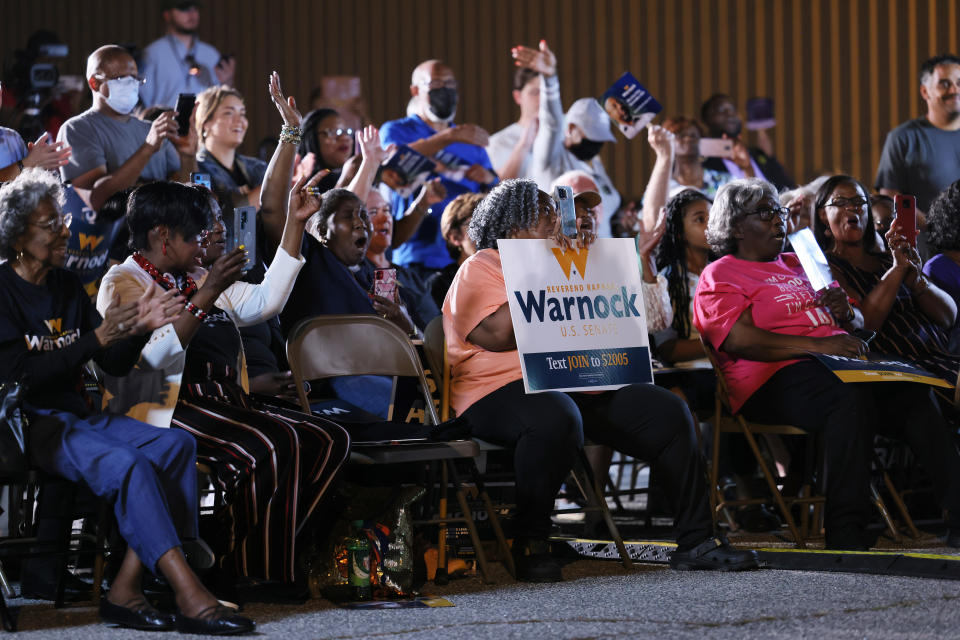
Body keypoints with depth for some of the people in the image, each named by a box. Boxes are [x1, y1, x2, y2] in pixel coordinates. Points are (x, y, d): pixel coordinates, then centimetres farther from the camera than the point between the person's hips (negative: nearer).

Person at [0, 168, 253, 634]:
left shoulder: (66, 286, 15)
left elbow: (116, 365, 15)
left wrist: (140, 329, -6)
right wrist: (97, 338, -21)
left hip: (77, 416, 8)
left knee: (176, 444, -14)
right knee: (129, 465, -31)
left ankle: (125, 591, -21)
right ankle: (191, 599, -34)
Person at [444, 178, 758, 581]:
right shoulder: (480, 269, 2)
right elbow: (498, 335, -16)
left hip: (576, 383, 8)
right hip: (501, 391, -8)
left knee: (667, 411, -8)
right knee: (557, 419, -41)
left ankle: (696, 540, -6)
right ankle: (529, 547, -27)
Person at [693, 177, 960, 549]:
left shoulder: (800, 265, 29)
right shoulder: (719, 276, 6)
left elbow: (857, 326, 31)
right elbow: (740, 340, -12)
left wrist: (845, 313, 4)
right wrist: (818, 345, -20)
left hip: (840, 366, 7)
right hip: (775, 380, -7)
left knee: (913, 393, -23)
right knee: (851, 397, -37)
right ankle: (845, 527, -37)